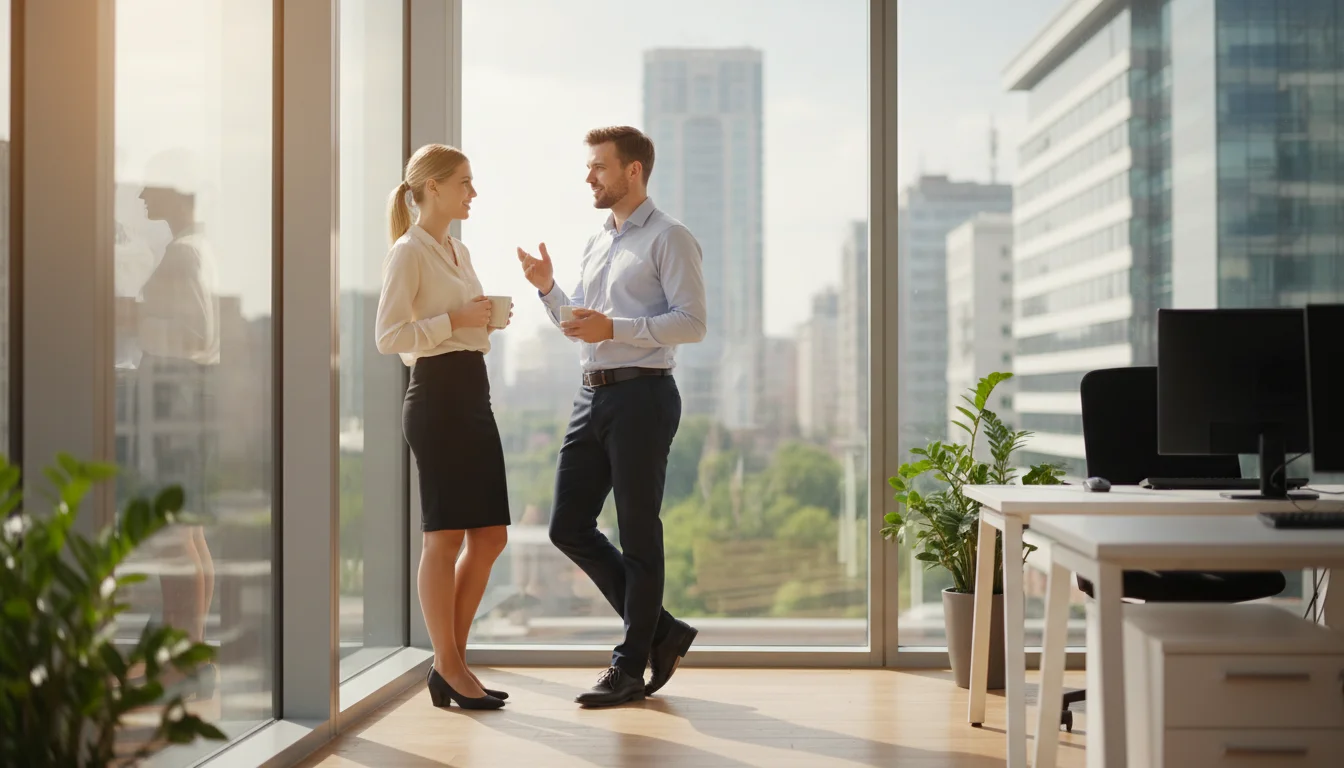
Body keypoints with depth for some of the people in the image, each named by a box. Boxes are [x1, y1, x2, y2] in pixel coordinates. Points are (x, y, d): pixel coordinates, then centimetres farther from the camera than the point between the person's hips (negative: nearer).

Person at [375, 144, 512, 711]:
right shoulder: (409, 252, -6)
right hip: (435, 394, -9)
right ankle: (449, 668, 7)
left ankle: (452, 661, 17)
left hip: (473, 392, 9)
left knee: (490, 535, 7)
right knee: (445, 535, -3)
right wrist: (455, 319, -18)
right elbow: (388, 336, -15)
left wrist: (489, 320, 10)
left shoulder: (459, 250, 20)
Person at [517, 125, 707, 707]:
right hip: (593, 396, 9)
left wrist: (615, 328, -20)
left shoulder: (669, 238, -5)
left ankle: (631, 667, 10)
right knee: (569, 527, 6)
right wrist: (547, 289, 9)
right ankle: (660, 632, 18)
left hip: (642, 396, -8)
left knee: (638, 533, -1)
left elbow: (692, 322, -14)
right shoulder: (596, 244, 20)